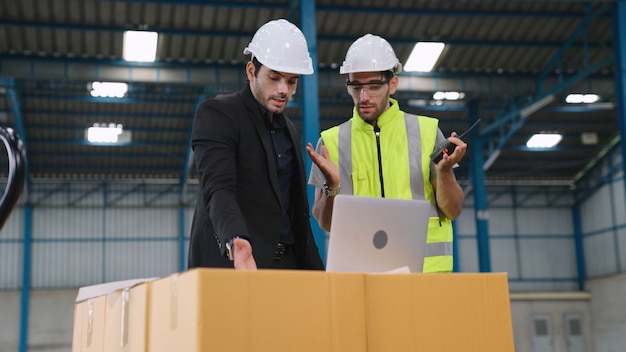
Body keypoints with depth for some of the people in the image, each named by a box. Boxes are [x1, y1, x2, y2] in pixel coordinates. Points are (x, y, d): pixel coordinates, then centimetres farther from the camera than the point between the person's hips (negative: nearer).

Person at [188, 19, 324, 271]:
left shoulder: (290, 131, 17)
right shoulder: (215, 114, -5)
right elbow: (218, 189, -19)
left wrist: (316, 274, 11)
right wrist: (235, 241, -37)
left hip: (287, 263, 6)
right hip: (229, 263, -6)